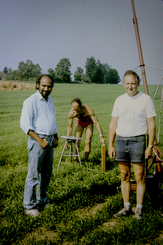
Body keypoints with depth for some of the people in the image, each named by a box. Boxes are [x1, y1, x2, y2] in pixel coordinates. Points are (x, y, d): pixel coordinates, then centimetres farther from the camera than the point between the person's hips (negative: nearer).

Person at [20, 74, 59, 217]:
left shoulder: (50, 101, 14)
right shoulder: (31, 101, -10)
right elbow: (25, 125, -16)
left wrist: (55, 137, 13)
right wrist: (40, 140, -19)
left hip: (49, 140, 8)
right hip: (37, 139, -7)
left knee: (47, 173, 13)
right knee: (34, 175, -4)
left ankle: (42, 201, 27)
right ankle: (29, 205, 7)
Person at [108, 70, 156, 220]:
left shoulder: (146, 99, -3)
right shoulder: (119, 100, 10)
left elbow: (151, 124, -2)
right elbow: (113, 124, 13)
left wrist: (150, 146, -7)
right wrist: (110, 145, 8)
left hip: (137, 141, -4)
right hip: (120, 141, 4)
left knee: (139, 178, 0)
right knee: (124, 176, 10)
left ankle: (139, 209, 13)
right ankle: (127, 208, 21)